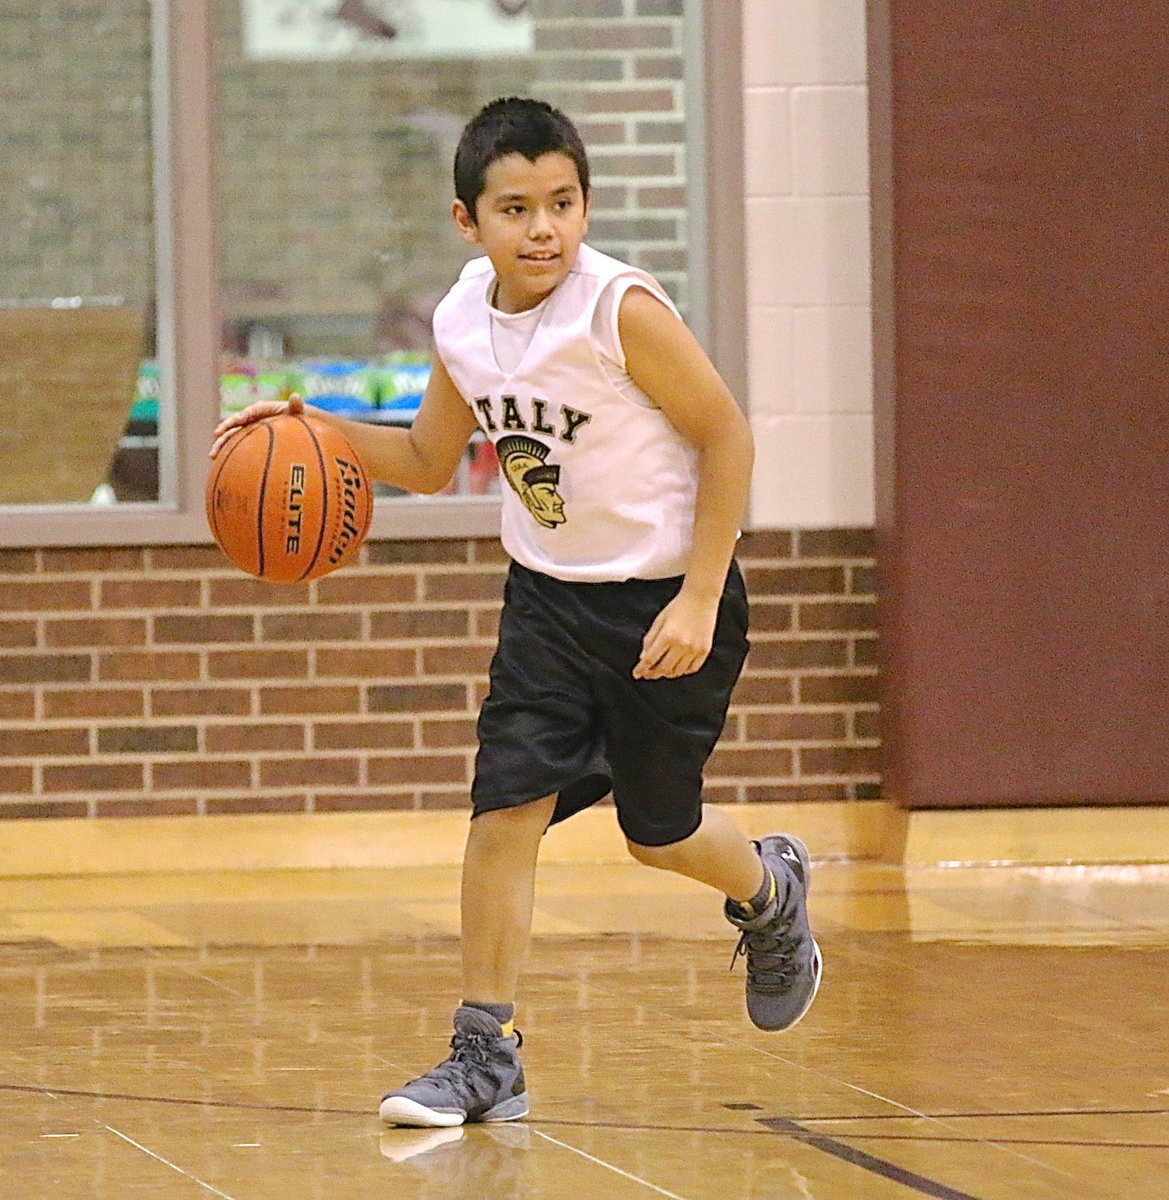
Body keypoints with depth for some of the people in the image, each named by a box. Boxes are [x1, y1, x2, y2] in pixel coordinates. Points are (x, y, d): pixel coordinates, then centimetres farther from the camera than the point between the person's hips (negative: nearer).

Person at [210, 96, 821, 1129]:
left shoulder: (623, 310, -24)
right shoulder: (463, 323, -5)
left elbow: (728, 438, -16)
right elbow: (429, 461, 11)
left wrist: (698, 600, -19)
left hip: (666, 592, -4)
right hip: (549, 592, 4)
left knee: (657, 828, 9)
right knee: (505, 804, -8)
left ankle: (770, 893, 44)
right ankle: (487, 1056, 0)